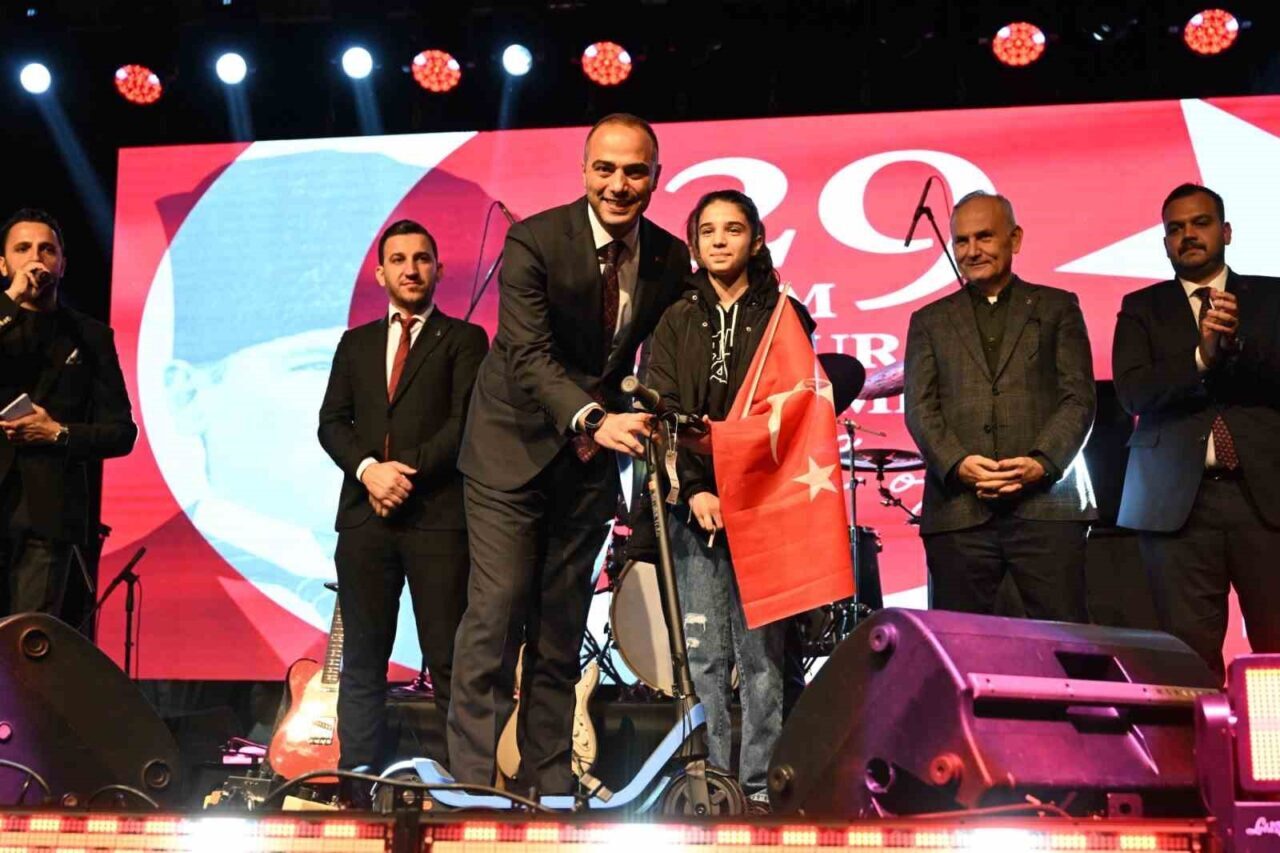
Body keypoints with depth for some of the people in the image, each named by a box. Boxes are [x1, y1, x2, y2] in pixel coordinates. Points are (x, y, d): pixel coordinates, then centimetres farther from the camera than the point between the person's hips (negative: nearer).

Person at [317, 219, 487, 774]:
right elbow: (332, 422, 11)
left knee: (449, 662, -4)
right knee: (362, 660, 4)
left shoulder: (464, 339, 8)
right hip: (364, 517, 4)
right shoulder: (355, 343, 20)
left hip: (439, 516, -4)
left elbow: (467, 421, -4)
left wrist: (410, 470, -13)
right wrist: (369, 468, -8)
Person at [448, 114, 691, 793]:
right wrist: (593, 419, -41)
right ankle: (471, 780, -1)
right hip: (516, 447, -4)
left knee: (562, 625, 9)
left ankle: (548, 781, 17)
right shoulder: (534, 242, -17)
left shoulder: (670, 260, -2)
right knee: (497, 611, -9)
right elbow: (529, 355, -26)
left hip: (593, 455, 4)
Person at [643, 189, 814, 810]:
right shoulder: (676, 322, 14)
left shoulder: (783, 316, 9)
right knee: (705, 654, 1)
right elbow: (662, 411, 4)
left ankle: (759, 785, 3)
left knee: (760, 652, -4)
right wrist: (695, 489, -9)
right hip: (694, 503, 2)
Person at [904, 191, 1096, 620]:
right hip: (958, 508, 1)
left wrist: (1042, 463, -11)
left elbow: (1079, 397, 5)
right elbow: (920, 408, 7)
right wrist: (957, 464, -11)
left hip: (1046, 502, -1)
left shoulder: (1057, 307, 15)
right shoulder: (929, 321, 18)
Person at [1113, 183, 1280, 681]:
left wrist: (1236, 343, -15)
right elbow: (1133, 392, -2)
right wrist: (1201, 355, -16)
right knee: (1190, 653, -2)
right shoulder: (1142, 308, 13)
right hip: (1180, 500, 0)